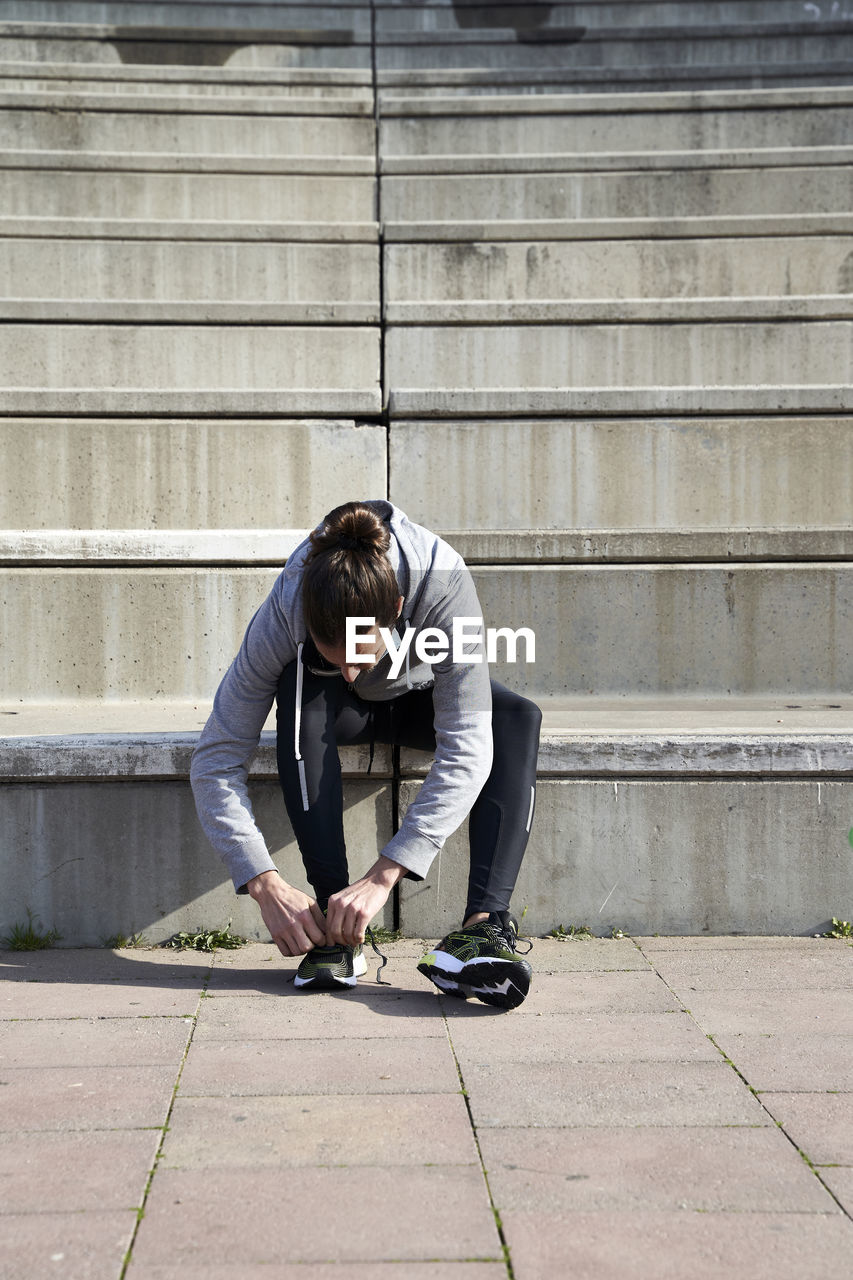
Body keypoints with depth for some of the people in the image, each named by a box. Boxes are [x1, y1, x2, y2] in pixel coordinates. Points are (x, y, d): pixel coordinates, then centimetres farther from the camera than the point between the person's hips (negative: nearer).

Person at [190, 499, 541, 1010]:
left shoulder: (443, 582, -39)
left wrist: (383, 875, -49)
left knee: (518, 718, -33)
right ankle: (333, 923, -35)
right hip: (344, 713, 0)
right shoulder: (284, 613, -35)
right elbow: (215, 761, -31)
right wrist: (266, 884, -42)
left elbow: (467, 749, -43)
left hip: (420, 700, 0)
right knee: (301, 693, -36)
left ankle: (487, 923, -40)